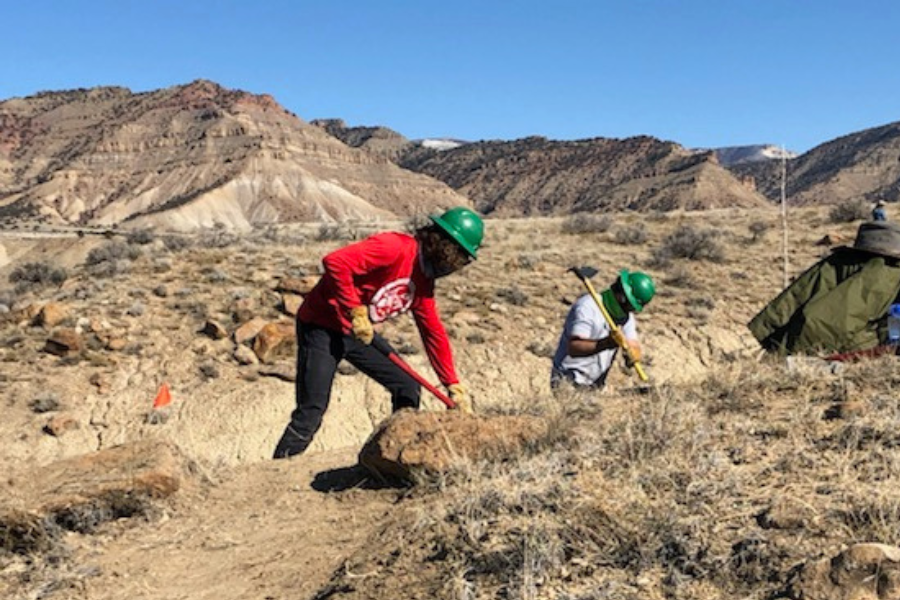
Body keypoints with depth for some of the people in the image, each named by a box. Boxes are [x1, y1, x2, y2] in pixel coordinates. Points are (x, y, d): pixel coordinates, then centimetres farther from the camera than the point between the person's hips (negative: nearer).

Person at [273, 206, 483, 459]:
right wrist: (355, 312, -28)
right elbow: (335, 262, -32)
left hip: (361, 333, 9)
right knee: (311, 413, -13)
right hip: (322, 327, -9)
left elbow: (433, 332, 11)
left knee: (407, 388, 8)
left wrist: (454, 387, 10)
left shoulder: (424, 281, 5)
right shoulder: (394, 247, -23)